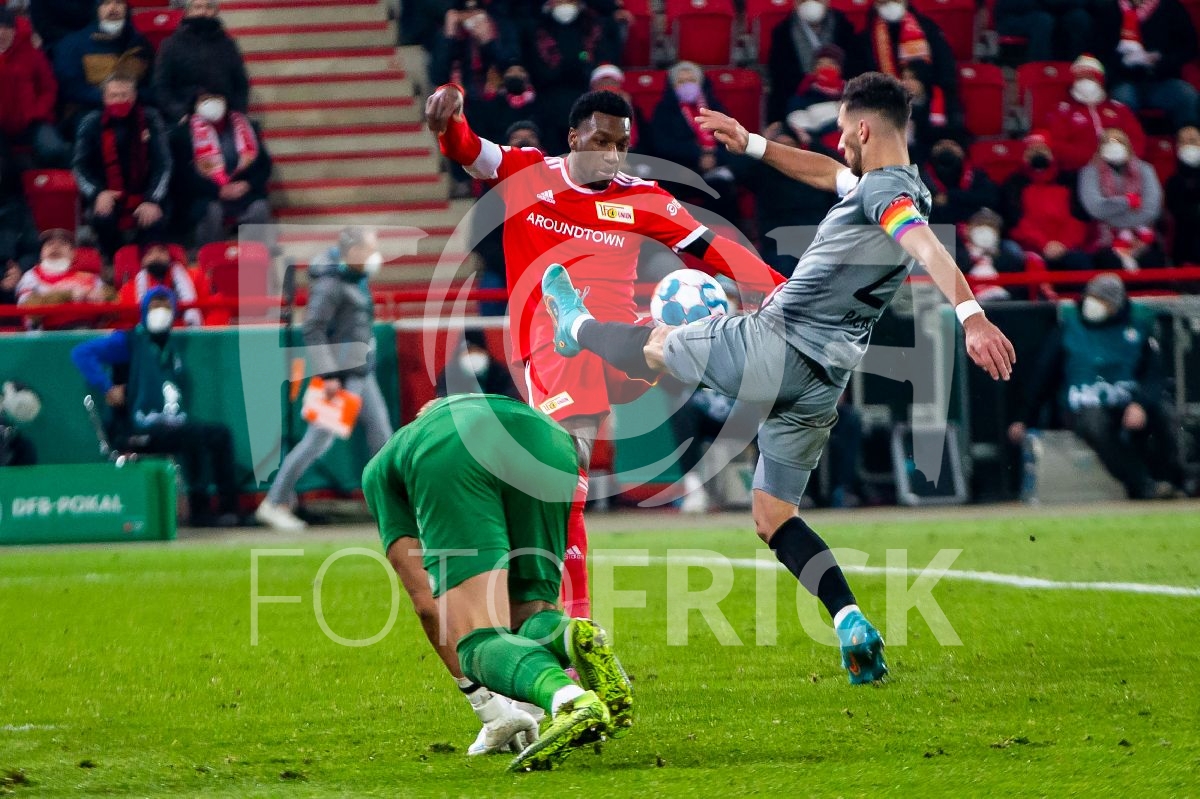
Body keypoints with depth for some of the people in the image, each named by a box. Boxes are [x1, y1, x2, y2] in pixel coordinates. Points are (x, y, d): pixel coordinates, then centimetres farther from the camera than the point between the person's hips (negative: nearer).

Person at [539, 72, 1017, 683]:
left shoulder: (884, 191, -14)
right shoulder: (904, 190, 16)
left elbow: (929, 249, -33)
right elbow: (827, 173, 35)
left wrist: (970, 316, -49)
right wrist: (752, 145, 38)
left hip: (774, 347, -8)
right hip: (821, 384, 9)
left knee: (657, 344, 24)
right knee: (775, 519, 15)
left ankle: (576, 326, 52)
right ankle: (851, 623, -1)